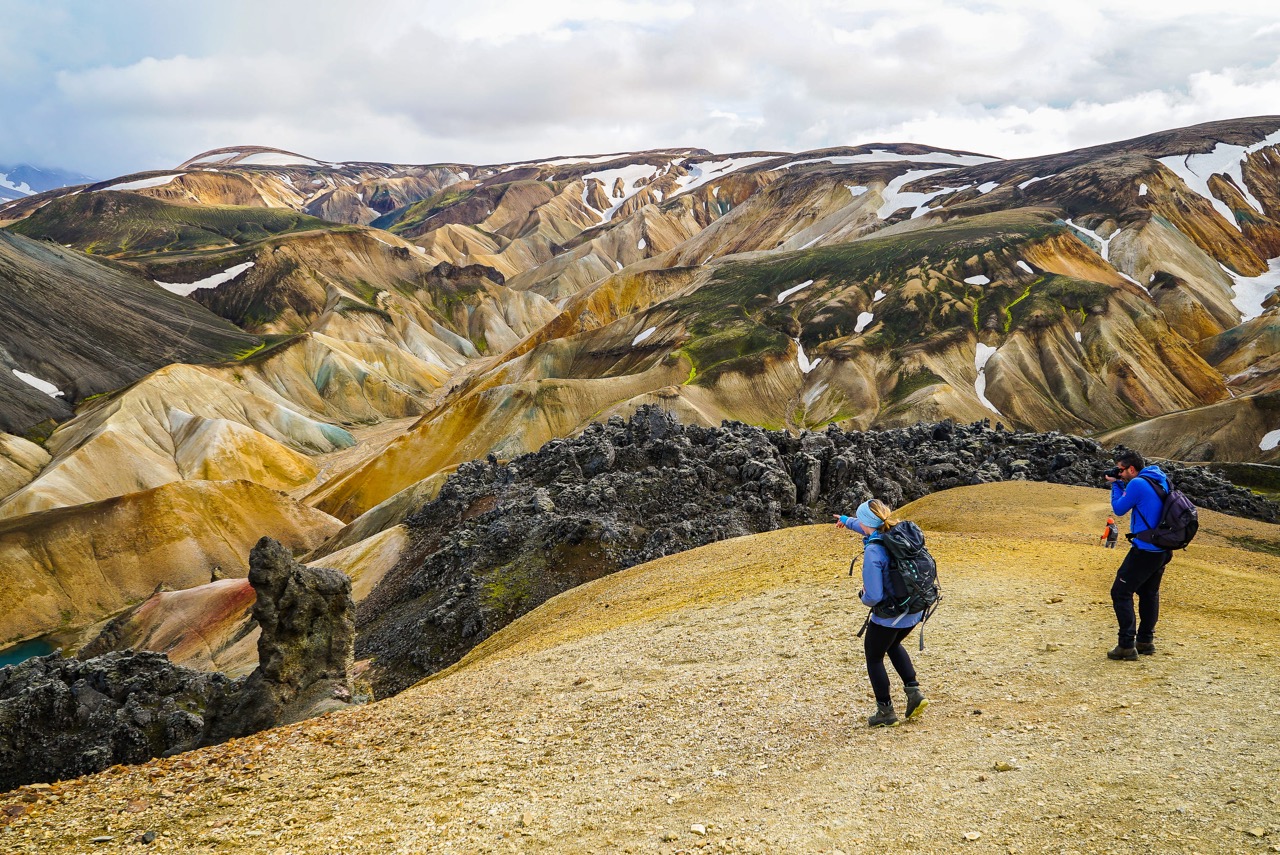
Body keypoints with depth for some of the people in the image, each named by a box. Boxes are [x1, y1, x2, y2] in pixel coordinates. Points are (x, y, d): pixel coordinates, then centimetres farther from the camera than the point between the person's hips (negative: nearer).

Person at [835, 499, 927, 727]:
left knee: (874, 658, 17)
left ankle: (885, 710, 25)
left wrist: (863, 597, -3)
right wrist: (848, 521, 37)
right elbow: (873, 530, 21)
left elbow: (874, 596, -27)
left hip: (888, 616, -8)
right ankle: (914, 691, 23)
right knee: (893, 645, 34)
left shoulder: (873, 552, -27)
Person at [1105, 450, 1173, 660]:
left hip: (1144, 551, -9)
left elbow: (1119, 509, -7)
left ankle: (1127, 646, -7)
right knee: (1149, 593, 21)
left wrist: (1116, 485, 5)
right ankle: (1145, 640, 28)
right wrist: (1119, 484, 12)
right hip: (1162, 550, 9)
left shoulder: (1138, 483, -17)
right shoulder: (1160, 481, 10)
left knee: (1121, 593, -4)